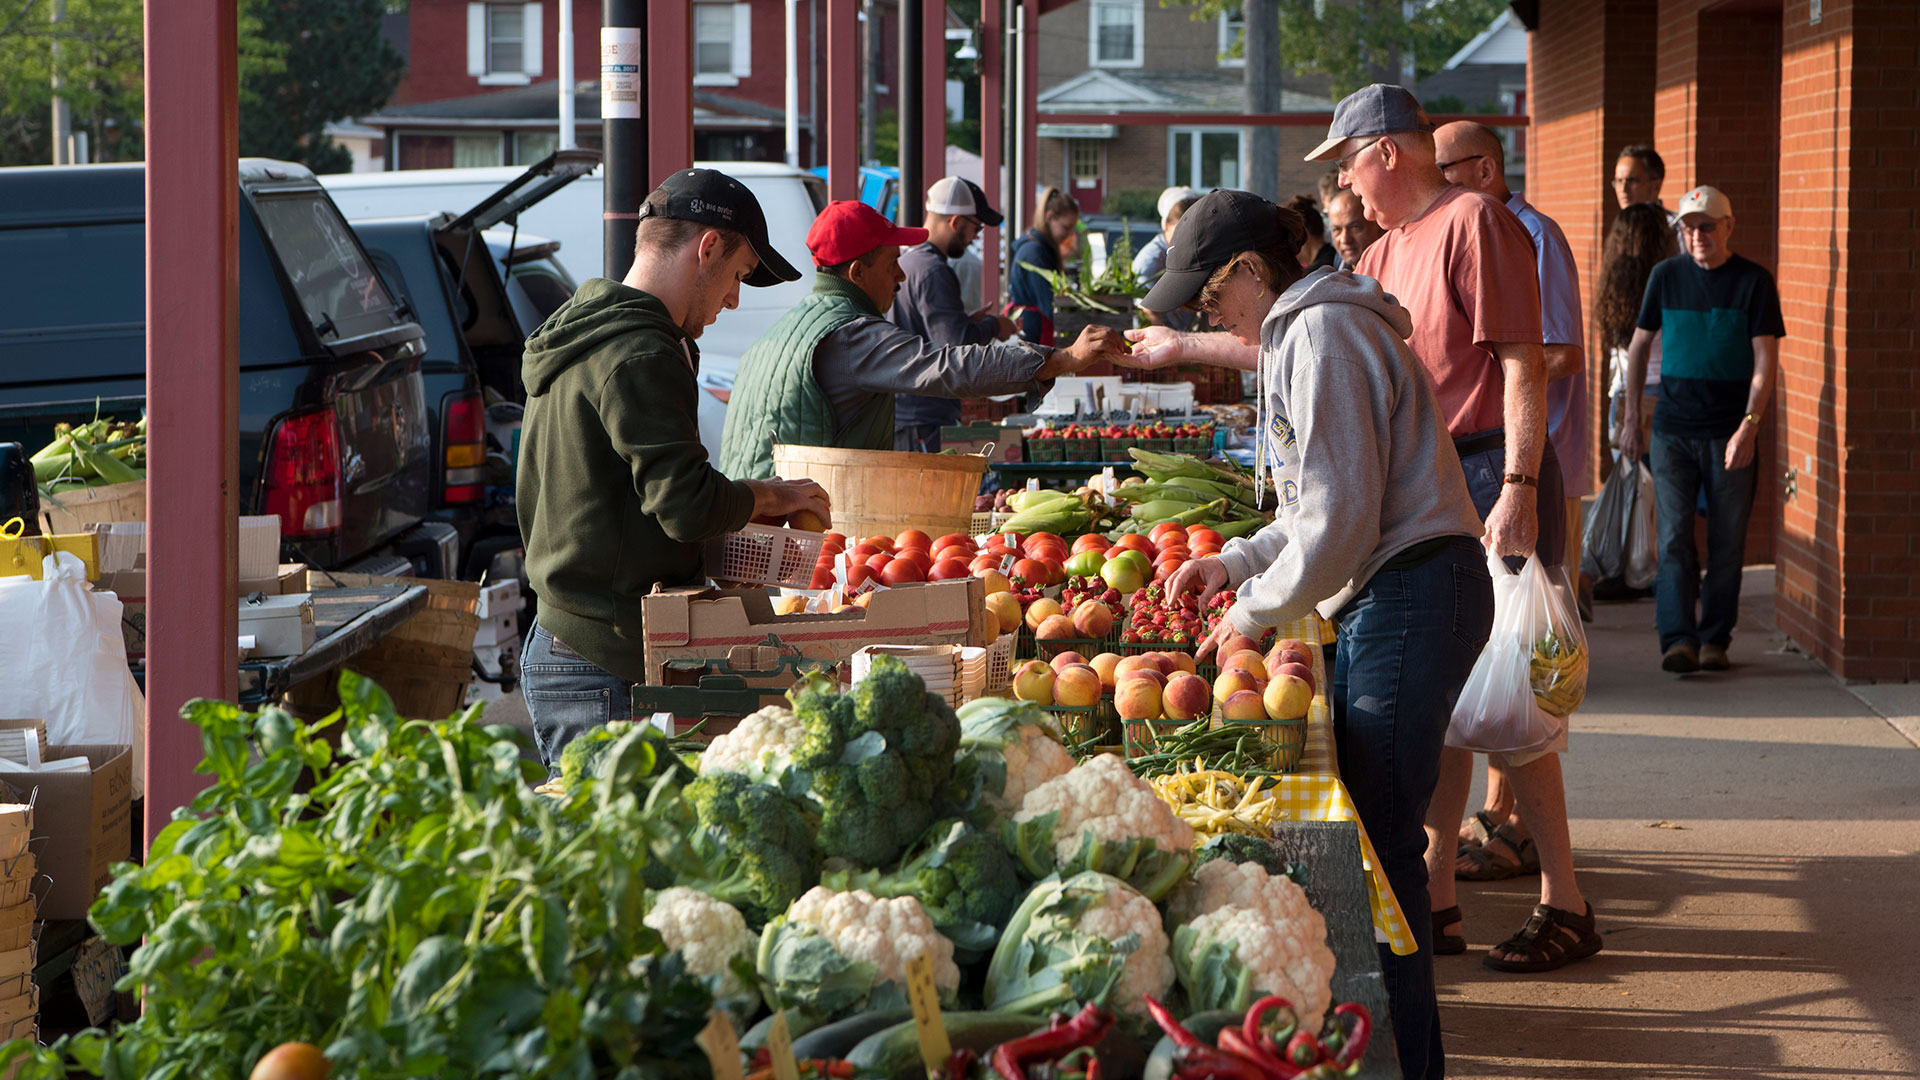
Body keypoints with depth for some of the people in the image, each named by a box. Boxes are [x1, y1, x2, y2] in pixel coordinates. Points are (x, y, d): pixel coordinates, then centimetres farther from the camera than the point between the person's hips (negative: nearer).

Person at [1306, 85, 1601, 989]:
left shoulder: (1476, 221, -10)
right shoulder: (1389, 249, 16)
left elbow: (1524, 362, -16)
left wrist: (1518, 490, -23)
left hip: (1489, 479, -9)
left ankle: (1565, 906, -1)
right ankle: (1434, 900, 15)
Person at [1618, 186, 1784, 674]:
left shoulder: (1754, 281, -1)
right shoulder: (1667, 276, 6)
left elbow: (1765, 359, -6)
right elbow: (1639, 345, 15)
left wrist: (1749, 425, -17)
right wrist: (1631, 417, 10)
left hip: (1731, 434, -1)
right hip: (1673, 430, 1)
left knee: (1727, 543, 3)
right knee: (1674, 539, -8)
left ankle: (1715, 638, 14)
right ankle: (1678, 640, -13)